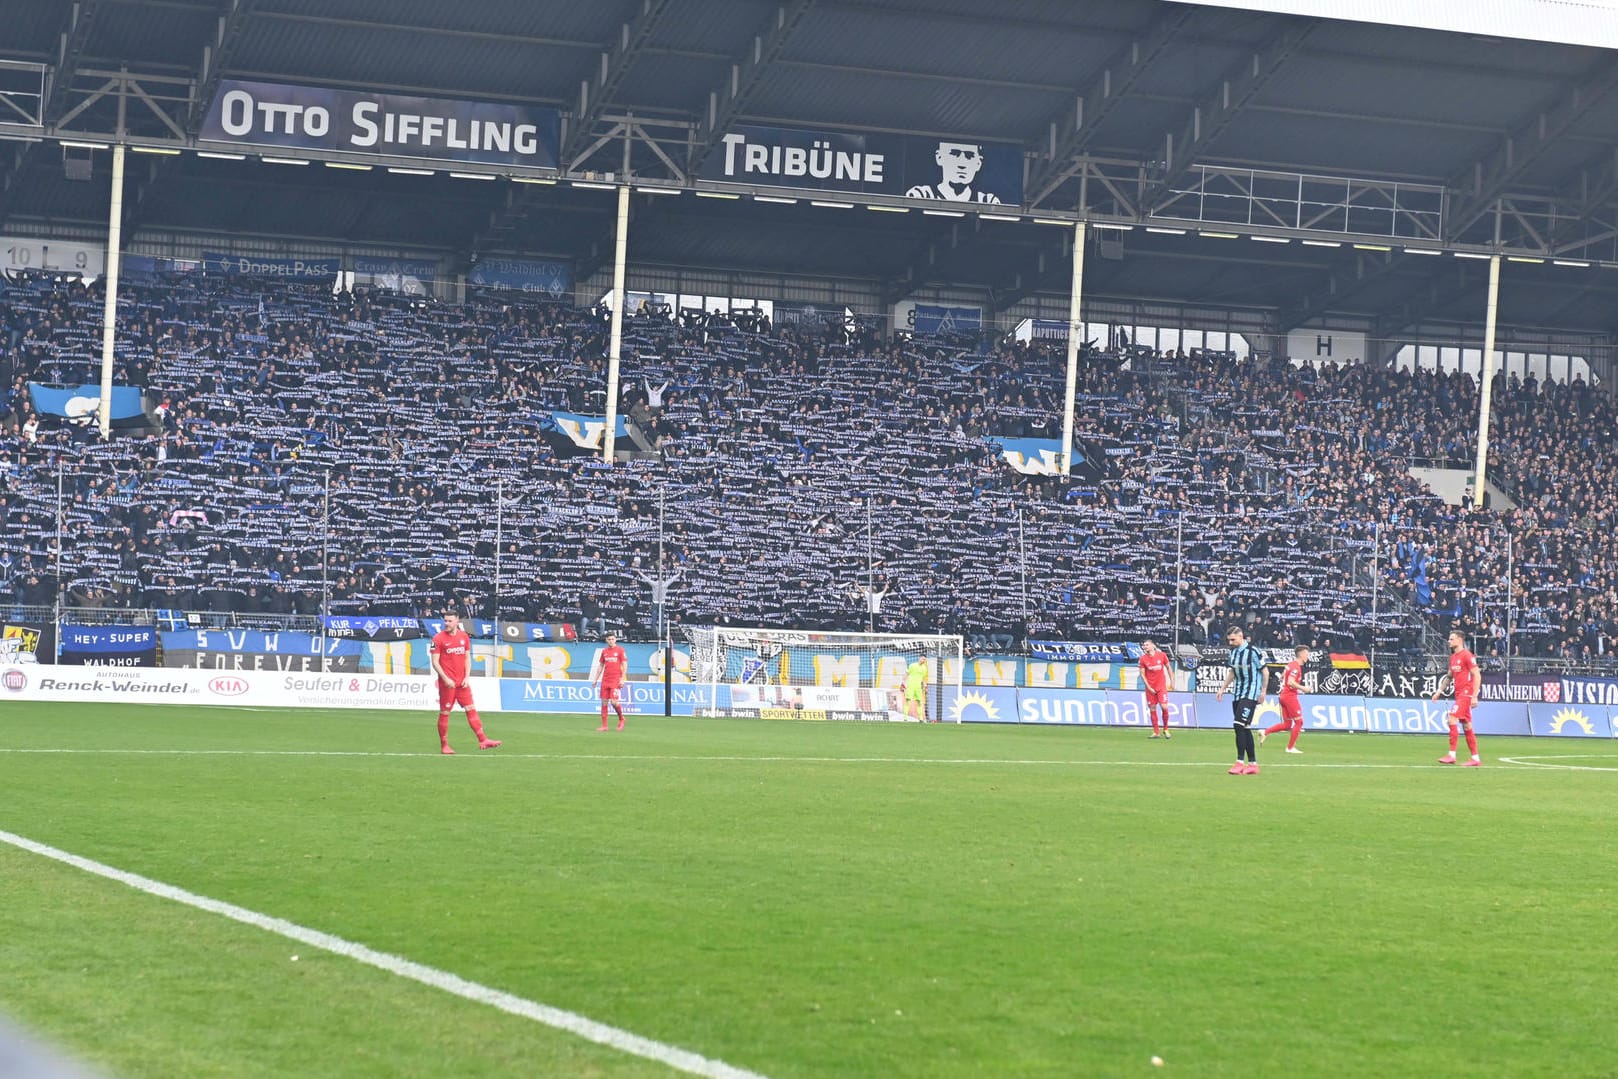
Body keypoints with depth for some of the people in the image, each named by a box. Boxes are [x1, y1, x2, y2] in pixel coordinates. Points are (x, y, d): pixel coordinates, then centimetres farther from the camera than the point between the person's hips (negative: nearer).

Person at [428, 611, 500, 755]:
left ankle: (482, 740, 0)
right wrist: (445, 679, -16)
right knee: (444, 713, 1)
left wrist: (466, 677, 1)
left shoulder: (464, 636, 8)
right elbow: (435, 662, -7)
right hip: (447, 682, -4)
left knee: (471, 709, 1)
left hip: (462, 682, 4)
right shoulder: (438, 638, -5)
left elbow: (467, 658, 13)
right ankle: (444, 746, 7)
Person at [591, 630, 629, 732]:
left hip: (616, 680, -5)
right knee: (604, 702, 1)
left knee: (614, 701, -13)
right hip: (605, 680, 5)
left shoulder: (620, 650, -2)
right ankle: (604, 725, 4)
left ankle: (621, 719, 12)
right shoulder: (604, 651, 12)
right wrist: (595, 679, 14)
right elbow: (600, 666, 19)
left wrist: (622, 679, -13)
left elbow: (625, 665, -4)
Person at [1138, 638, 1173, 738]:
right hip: (1150, 687, 1)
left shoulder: (1162, 655, -3)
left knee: (1164, 707, -10)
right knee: (1152, 709, 1)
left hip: (1161, 686, -1)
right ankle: (1155, 732, 9)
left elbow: (1168, 668, 9)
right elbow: (1142, 674, -1)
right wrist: (1148, 687, -8)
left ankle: (1166, 730, 9)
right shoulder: (1143, 658, -3)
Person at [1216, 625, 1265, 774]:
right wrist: (1222, 689, 19)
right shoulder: (1233, 652, 9)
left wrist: (1262, 691, -9)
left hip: (1250, 694, -8)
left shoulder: (1253, 651, -14)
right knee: (1245, 729, 7)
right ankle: (1253, 764, 11)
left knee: (1239, 725, -17)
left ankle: (1240, 762, -13)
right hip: (1237, 693, 8)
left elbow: (1264, 671, -9)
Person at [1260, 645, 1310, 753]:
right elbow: (1291, 682, -25)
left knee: (1286, 724, 11)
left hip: (1283, 695, 10)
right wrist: (1303, 688, -16)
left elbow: (1281, 678, 25)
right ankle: (1290, 747, 2)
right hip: (1290, 696, -10)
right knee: (1299, 722, -1)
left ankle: (1265, 732, 1)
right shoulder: (1296, 666, -15)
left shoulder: (1291, 665, 15)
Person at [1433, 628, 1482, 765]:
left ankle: (1451, 755, -17)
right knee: (1466, 726, 8)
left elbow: (1477, 676, -14)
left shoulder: (1467, 655, -11)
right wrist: (1440, 691, 21)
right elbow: (1450, 676, 27)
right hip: (1459, 694, 9)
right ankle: (1475, 758, 11)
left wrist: (1474, 697, -19)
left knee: (1452, 719, -17)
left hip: (1466, 693, -9)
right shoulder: (1453, 657, 15)